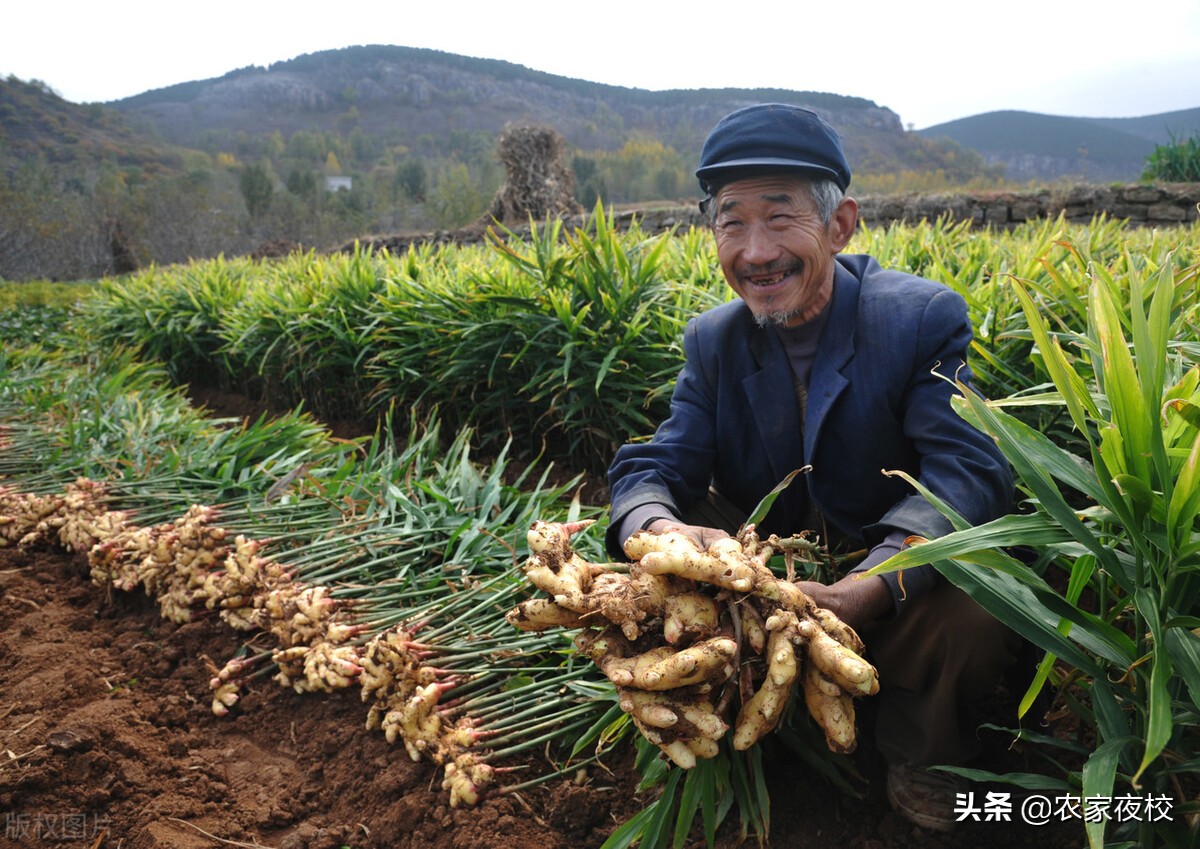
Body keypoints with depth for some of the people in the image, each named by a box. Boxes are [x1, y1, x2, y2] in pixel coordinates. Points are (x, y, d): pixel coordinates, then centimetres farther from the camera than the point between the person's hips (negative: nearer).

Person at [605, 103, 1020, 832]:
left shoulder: (924, 318, -16)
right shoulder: (711, 341, -4)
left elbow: (968, 471, -26)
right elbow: (655, 466, -12)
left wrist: (867, 588, -44)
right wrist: (658, 530, -39)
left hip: (895, 590, -2)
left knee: (978, 621, -33)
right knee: (634, 573, -18)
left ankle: (921, 758, 2)